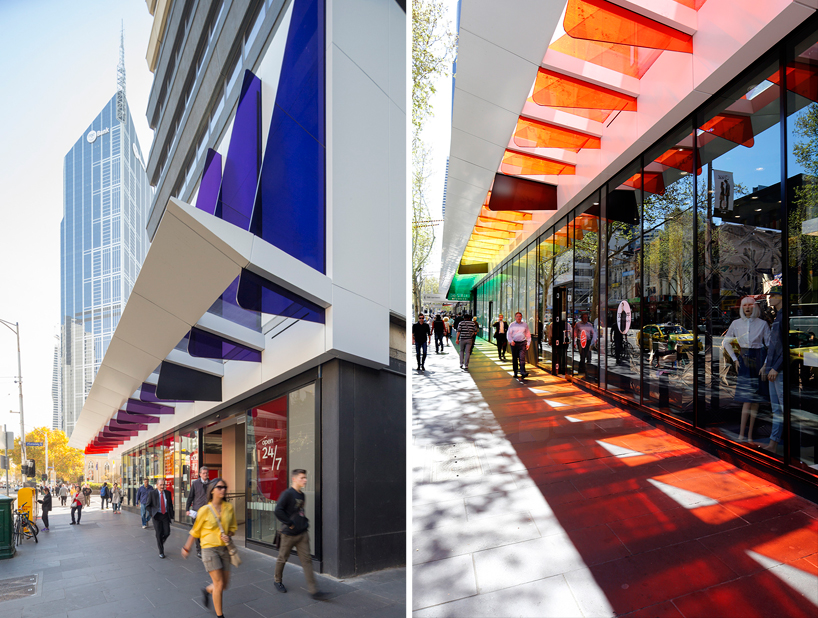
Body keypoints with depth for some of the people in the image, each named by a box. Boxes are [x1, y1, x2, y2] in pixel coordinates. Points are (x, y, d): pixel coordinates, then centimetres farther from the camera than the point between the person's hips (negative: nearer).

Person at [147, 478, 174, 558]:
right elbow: (148, 505, 4)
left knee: (167, 533, -4)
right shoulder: (152, 493, -3)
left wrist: (171, 515, 5)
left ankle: (160, 542, 29)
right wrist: (152, 513, -5)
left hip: (166, 515, 2)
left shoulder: (168, 493, 4)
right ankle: (161, 552, 12)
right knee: (159, 534, -2)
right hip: (157, 516, -2)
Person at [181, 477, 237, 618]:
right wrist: (186, 548, 9)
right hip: (209, 548, -4)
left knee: (224, 584, 10)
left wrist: (228, 535, -9)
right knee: (219, 584, -6)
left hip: (224, 548, 4)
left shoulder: (229, 507, 0)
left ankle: (207, 591, 42)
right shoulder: (205, 510, -10)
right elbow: (195, 531, 3)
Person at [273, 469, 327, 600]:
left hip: (302, 534, 6)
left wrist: (305, 522, 10)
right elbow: (278, 511, -25)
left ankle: (313, 590, -1)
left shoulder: (302, 495, 9)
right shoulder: (287, 494, -15)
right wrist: (290, 524, -19)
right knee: (282, 558, 12)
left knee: (306, 560, 1)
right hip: (289, 534, -6)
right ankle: (278, 581, 37)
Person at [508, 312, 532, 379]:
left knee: (522, 358, -13)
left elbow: (528, 335, 14)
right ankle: (515, 372, 16)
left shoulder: (525, 325, 10)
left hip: (522, 343, 0)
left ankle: (523, 372, -19)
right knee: (514, 359, 6)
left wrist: (528, 343, 5)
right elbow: (509, 334, 1)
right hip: (514, 343, 0)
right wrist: (511, 341, -16)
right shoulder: (512, 325, 6)